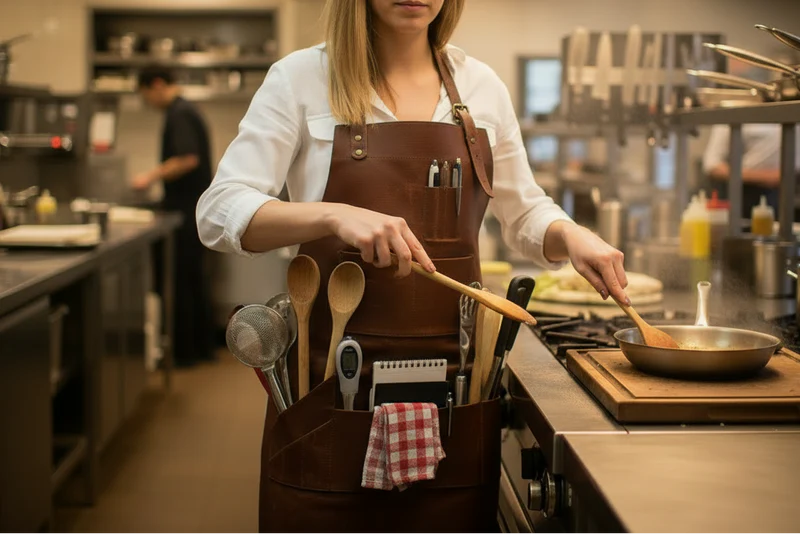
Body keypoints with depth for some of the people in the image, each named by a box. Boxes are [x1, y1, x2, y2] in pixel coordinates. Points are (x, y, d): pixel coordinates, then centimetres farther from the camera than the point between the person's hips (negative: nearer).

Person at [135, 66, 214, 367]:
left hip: (185, 209, -10)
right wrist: (159, 178, 21)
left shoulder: (179, 115, -15)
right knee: (194, 278, 14)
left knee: (179, 280, -3)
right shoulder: (186, 111, 16)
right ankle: (202, 347, 20)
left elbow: (187, 159, -26)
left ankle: (183, 351, 3)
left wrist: (153, 177, -17)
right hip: (196, 206, 10)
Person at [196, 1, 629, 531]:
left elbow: (525, 214, 19)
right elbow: (220, 212, -11)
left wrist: (571, 235, -4)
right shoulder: (301, 78, -3)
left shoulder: (482, 86, 8)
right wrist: (333, 215, -28)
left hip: (455, 385, 3)